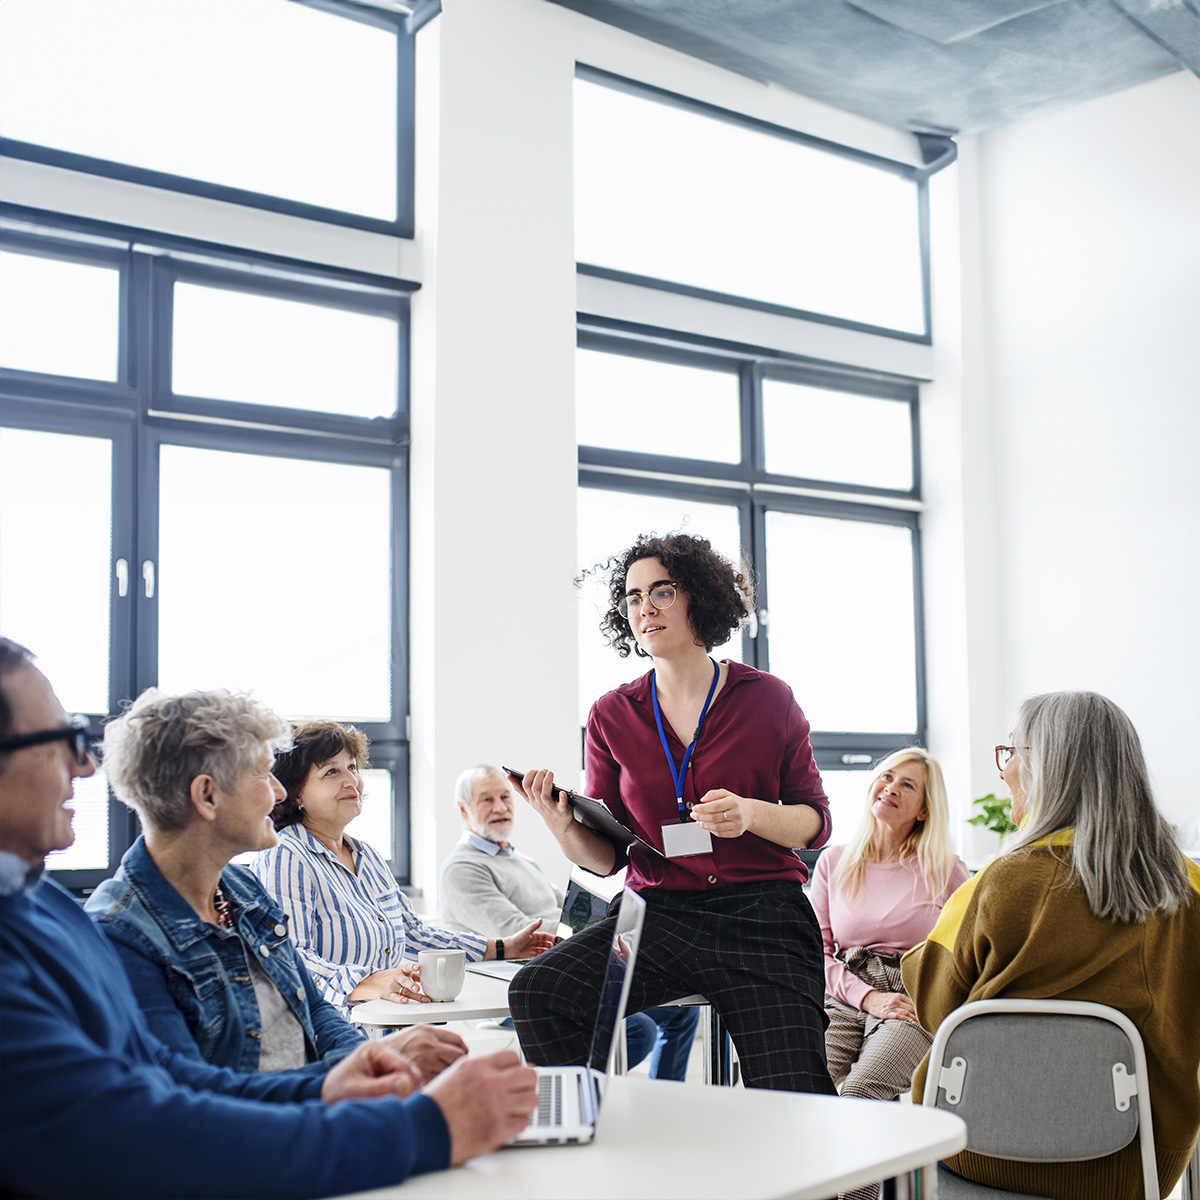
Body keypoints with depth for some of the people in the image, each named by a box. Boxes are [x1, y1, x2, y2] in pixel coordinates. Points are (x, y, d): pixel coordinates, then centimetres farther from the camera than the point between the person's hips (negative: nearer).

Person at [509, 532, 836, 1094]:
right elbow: (606, 857, 11)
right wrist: (562, 825, -11)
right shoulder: (612, 715, 10)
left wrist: (751, 814, -14)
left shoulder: (768, 698, 5)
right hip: (660, 914, 2)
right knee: (536, 994, -24)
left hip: (762, 912, -1)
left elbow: (816, 821, 7)